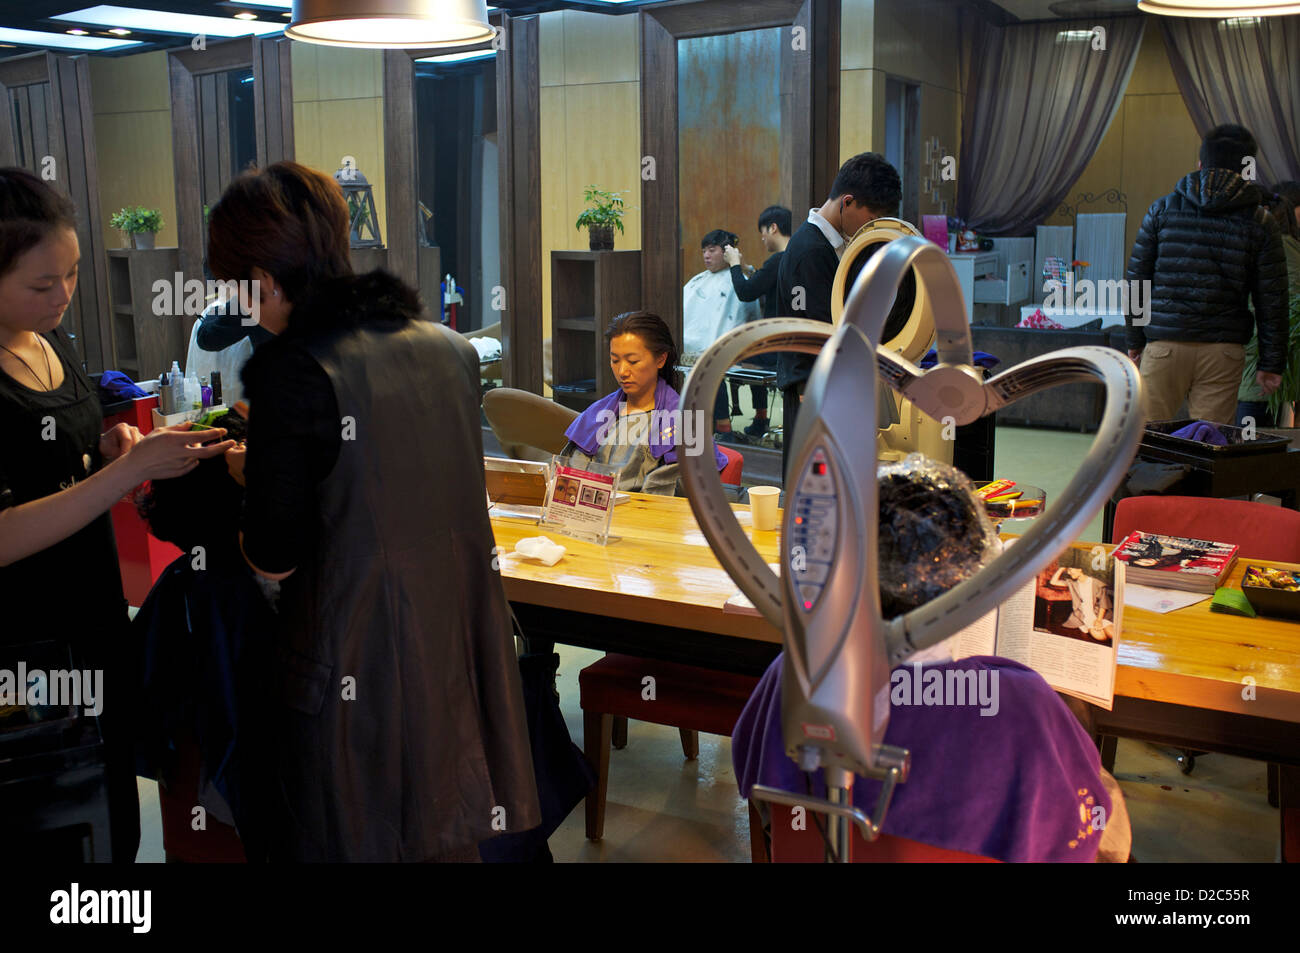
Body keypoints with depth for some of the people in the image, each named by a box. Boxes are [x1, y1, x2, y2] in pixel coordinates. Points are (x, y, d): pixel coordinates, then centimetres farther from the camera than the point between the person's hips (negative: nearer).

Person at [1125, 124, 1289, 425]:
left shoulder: (1162, 209, 5)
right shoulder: (1260, 223, 5)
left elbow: (1136, 280, 6)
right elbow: (1271, 301, 4)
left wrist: (1135, 339, 14)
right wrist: (1271, 363, 9)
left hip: (1164, 344, 0)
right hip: (1223, 352, 0)